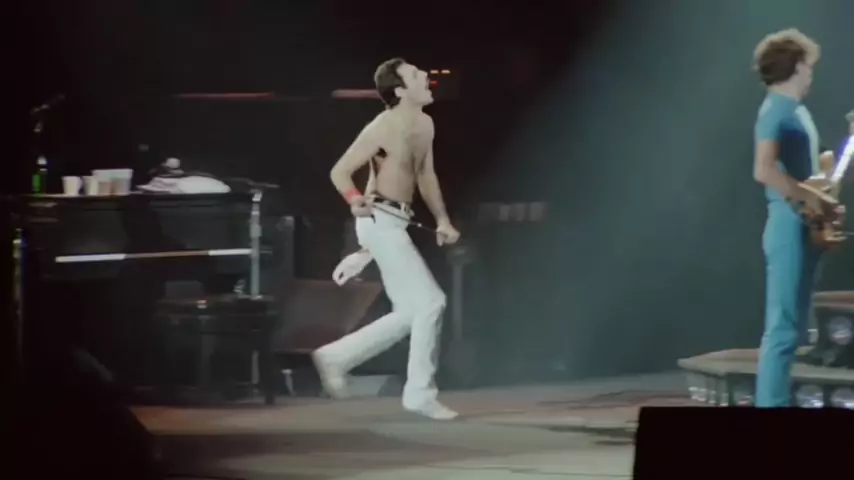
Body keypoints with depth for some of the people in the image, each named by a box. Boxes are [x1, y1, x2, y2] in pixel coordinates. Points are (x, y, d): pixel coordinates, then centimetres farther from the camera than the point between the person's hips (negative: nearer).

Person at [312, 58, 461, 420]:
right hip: (381, 222, -9)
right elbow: (340, 171, -14)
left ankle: (337, 357, 17)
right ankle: (421, 393, -5)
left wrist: (442, 219, 13)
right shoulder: (383, 128, -15)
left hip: (396, 223, 9)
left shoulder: (424, 124, 10)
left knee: (411, 314, 11)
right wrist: (356, 200, -34)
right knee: (430, 302, -12)